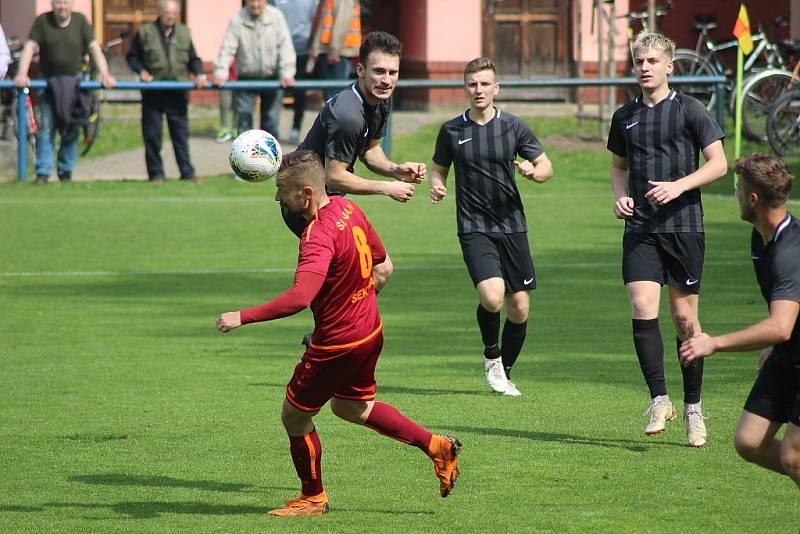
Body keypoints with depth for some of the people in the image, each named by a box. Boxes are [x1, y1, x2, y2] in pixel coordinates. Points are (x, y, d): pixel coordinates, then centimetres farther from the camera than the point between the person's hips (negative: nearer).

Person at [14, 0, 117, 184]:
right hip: (49, 82, -1)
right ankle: (43, 173, -8)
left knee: (72, 129, 3)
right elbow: (30, 48, -9)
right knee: (46, 128, -9)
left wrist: (105, 75, -17)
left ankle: (65, 171, 14)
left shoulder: (80, 21, -1)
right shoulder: (42, 21, -4)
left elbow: (94, 48, -5)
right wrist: (22, 74, -23)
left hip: (74, 83, 1)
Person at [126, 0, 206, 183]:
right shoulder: (145, 32, 0)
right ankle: (156, 173, 8)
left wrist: (199, 74, -3)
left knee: (181, 134, 4)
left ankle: (187, 172, 7)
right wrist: (141, 71, -10)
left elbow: (193, 59, 14)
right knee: (152, 135, 0)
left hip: (177, 93, 2)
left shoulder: (184, 33, 9)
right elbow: (132, 57, 7)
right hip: (153, 94, -2)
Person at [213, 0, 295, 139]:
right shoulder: (237, 20, -9)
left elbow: (285, 46, -11)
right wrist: (220, 73, -26)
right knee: (244, 117, -7)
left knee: (271, 120, 6)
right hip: (246, 78, -1)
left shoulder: (276, 17, -8)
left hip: (271, 78, 1)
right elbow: (227, 48, -13)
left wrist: (287, 74, -22)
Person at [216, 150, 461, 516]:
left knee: (295, 416, 9)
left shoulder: (318, 237, -30)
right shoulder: (348, 208, -2)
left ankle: (312, 498, 26)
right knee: (350, 408, 28)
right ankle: (437, 447, 27)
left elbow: (299, 298, -42)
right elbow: (378, 255, 14)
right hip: (370, 330, 9)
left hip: (337, 344, -9)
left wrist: (242, 317, -40)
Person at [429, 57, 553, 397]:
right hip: (474, 227, -2)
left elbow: (546, 166, 8)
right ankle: (491, 355, 5)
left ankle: (504, 372, 25)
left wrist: (534, 172, -14)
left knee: (519, 308, 3)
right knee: (491, 297, -23)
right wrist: (437, 186, -7)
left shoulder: (513, 127, 2)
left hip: (512, 226, 2)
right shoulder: (452, 130, 1)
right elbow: (439, 168, 15)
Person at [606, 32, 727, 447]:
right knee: (643, 309, -14)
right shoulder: (625, 117, 11)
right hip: (640, 229, 3)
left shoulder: (689, 110, -2)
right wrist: (621, 195, 5)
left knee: (685, 319, 2)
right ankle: (659, 400, -8)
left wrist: (679, 186, -16)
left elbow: (718, 164, -3)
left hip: (683, 226, -3)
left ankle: (693, 407, 14)